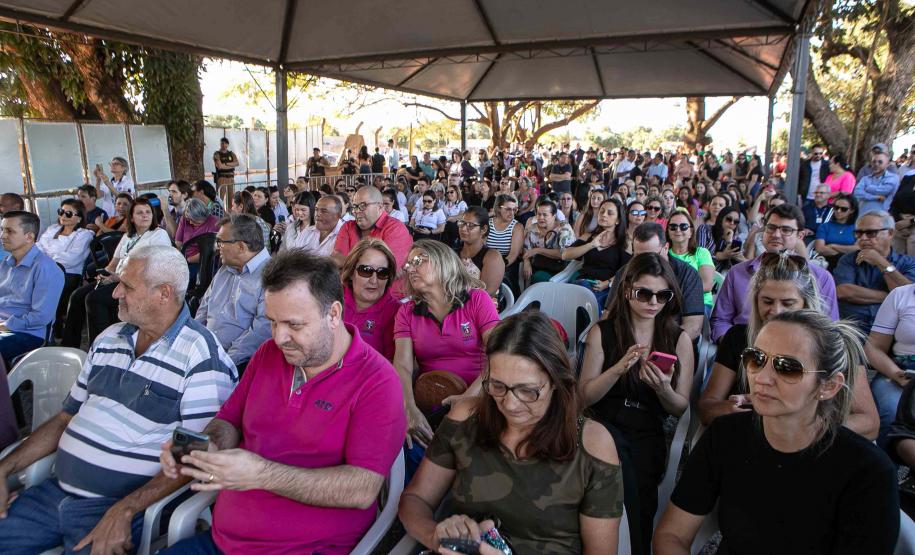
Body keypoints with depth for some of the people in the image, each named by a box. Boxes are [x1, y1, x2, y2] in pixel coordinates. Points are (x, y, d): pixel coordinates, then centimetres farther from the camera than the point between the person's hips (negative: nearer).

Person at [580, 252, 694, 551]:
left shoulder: (680, 339, 4)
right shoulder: (603, 331, 1)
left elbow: (680, 408, 7)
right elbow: (585, 396, -1)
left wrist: (663, 389, -16)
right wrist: (619, 368, -18)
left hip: (649, 435, 1)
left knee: (640, 479, -26)